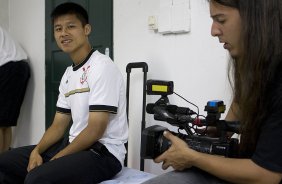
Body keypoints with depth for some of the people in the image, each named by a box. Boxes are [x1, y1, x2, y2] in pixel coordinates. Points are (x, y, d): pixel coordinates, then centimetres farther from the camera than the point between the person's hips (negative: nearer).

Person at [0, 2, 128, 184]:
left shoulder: (102, 67, -16)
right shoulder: (68, 74, 12)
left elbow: (95, 130, -20)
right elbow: (59, 125, 13)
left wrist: (58, 158, -13)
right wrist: (36, 151, -4)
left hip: (102, 152, -8)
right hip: (74, 146, 9)